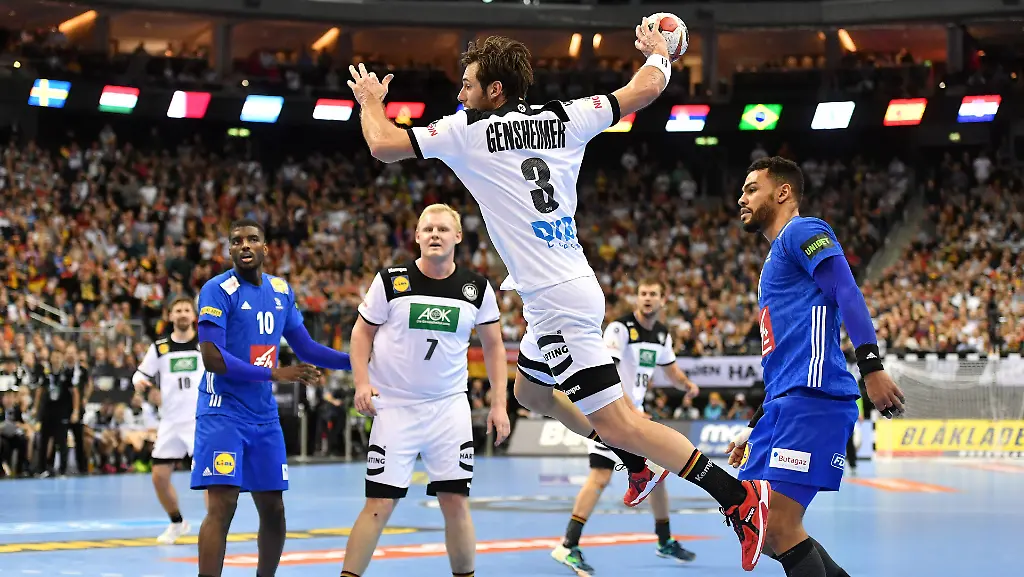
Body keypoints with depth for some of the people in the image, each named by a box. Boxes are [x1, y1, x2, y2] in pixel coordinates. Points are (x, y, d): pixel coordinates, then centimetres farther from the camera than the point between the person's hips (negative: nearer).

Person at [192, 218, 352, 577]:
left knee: (273, 509, 11)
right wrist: (276, 375, -23)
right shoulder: (218, 290, -12)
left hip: (264, 415, 7)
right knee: (222, 506, -15)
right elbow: (212, 358, -20)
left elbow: (305, 348, 18)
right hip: (223, 412, -6)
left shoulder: (282, 291, 8)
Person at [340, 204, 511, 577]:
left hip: (450, 407, 2)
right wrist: (362, 382, -10)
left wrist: (499, 404, 2)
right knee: (379, 505, -5)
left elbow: (493, 345, 9)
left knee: (455, 502, 0)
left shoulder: (477, 288, 0)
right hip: (395, 406, -2)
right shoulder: (390, 281, -6)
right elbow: (362, 331, 4)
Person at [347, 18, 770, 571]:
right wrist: (656, 52, 35)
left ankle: (737, 495, -11)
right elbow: (645, 89, 14)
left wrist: (370, 101, 16)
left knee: (617, 422, -8)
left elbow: (384, 145, -5)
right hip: (570, 289, 9)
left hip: (556, 300, -9)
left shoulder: (469, 131, -7)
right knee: (530, 390, 29)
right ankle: (639, 464, 35)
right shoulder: (565, 118, 7)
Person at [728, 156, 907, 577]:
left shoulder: (803, 231, 1)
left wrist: (871, 367, -28)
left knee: (779, 526, -16)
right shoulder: (776, 259, 30)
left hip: (812, 399, -10)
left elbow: (848, 293, -15)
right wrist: (754, 429, 31)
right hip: (783, 405, 10)